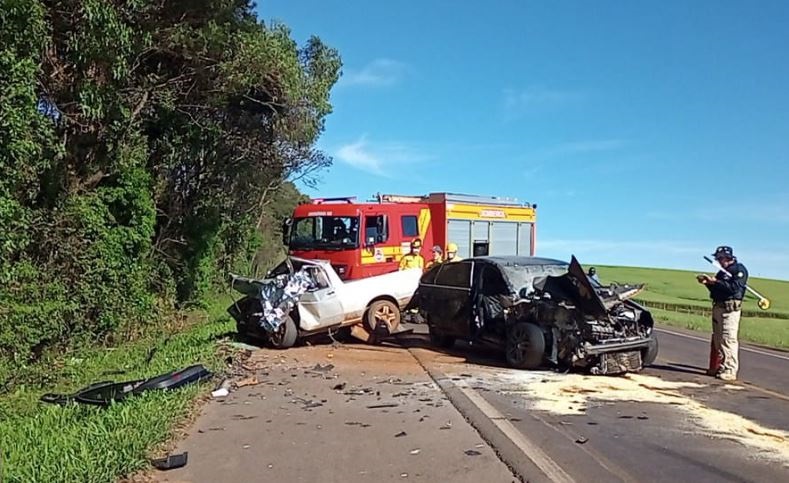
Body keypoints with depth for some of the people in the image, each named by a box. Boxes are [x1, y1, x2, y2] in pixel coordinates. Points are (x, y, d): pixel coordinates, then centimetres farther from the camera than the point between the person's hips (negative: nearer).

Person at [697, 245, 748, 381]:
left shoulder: (739, 270, -4)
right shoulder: (722, 272, 21)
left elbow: (735, 287, -18)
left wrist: (715, 282, -19)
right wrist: (707, 282, 4)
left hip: (730, 308, -9)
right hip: (718, 307, 9)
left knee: (728, 339, -13)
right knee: (717, 339, 12)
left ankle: (730, 370, -13)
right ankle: (718, 367, 20)